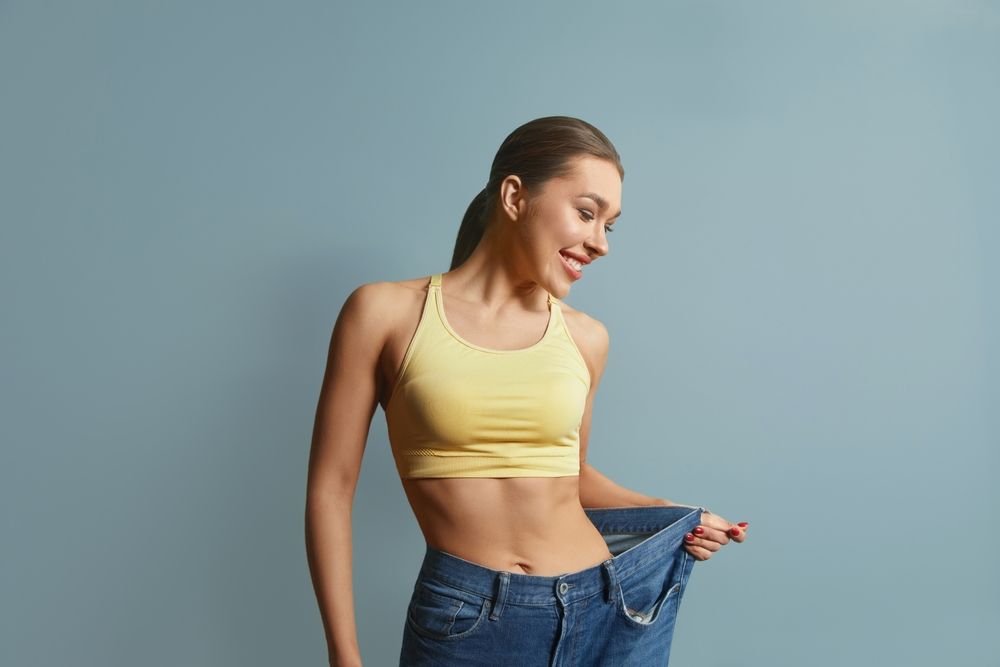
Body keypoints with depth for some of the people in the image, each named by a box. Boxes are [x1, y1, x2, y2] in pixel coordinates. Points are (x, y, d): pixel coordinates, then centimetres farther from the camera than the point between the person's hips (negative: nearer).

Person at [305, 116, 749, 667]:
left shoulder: (585, 338, 2)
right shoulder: (386, 313, -7)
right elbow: (330, 489, -4)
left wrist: (673, 515, 4)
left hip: (608, 608, 3)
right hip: (463, 622, -3)